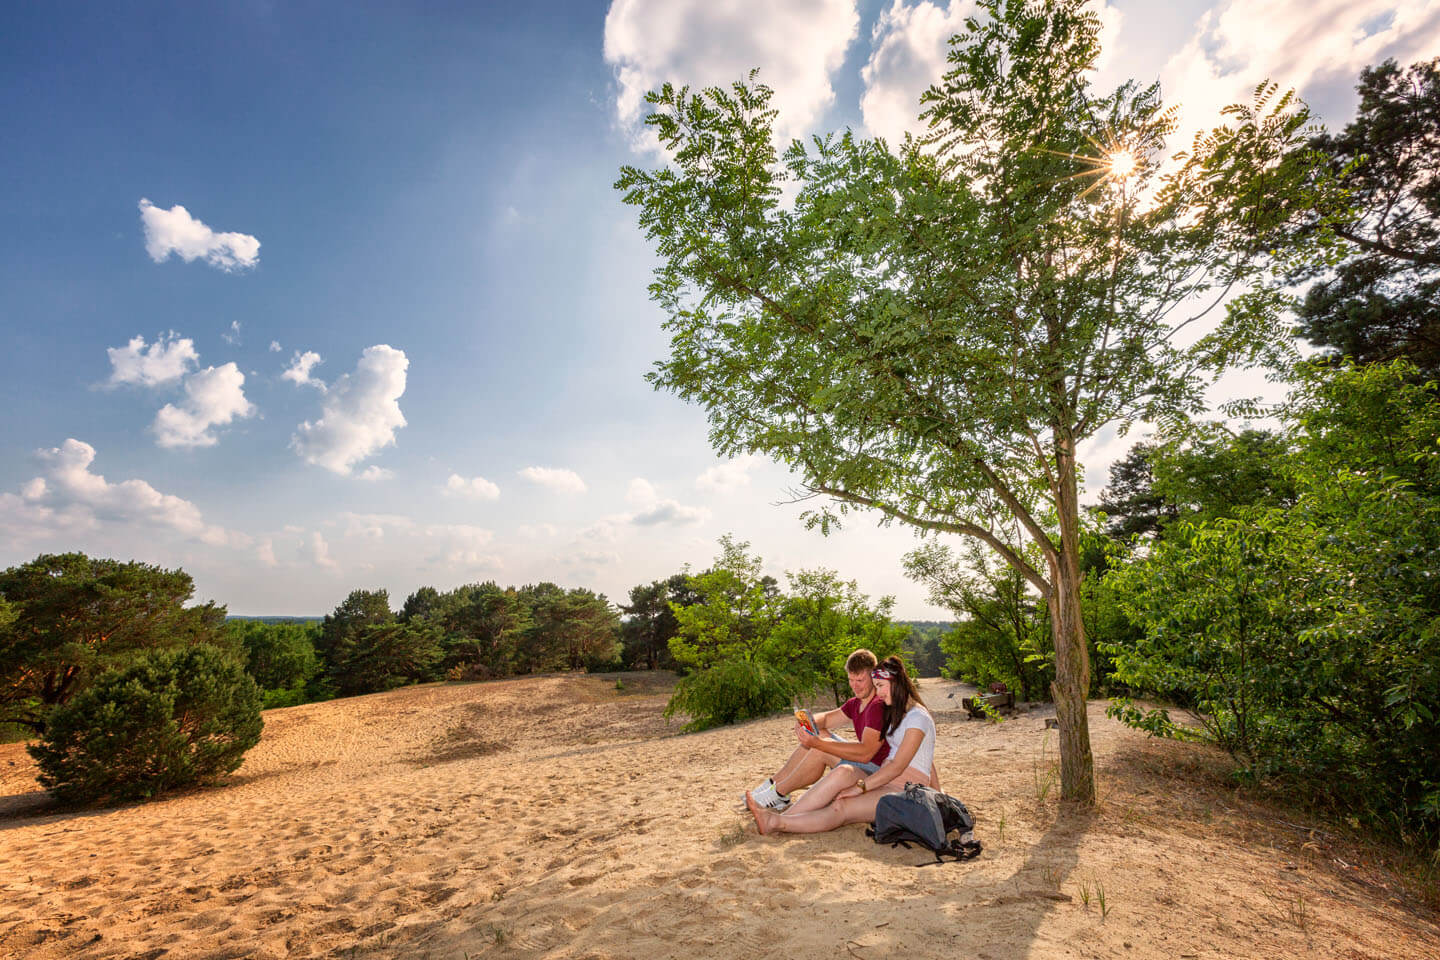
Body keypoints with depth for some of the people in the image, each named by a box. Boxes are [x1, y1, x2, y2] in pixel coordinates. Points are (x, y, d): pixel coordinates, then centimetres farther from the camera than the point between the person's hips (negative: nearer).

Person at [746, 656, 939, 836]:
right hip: (884, 782, 7)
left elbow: (898, 767, -17)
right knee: (843, 772, -23)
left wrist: (860, 787, -20)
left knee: (842, 807, -29)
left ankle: (777, 822, -35)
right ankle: (779, 818, -32)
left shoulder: (917, 716, -11)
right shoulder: (896, 713, 20)